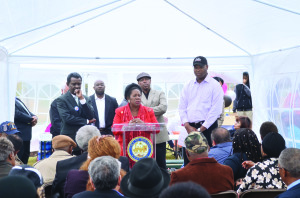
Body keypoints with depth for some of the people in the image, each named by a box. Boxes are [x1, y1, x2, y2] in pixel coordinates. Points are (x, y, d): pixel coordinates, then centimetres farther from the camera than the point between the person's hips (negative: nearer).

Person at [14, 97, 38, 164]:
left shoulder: (16, 99, 16)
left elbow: (27, 111, 18)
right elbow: (17, 114, -23)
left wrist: (34, 116, -3)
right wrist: (31, 119, -14)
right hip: (20, 133, -10)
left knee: (26, 154, 17)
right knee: (19, 156, -5)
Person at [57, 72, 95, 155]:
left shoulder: (86, 99, 12)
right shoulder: (62, 100, -2)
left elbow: (91, 117, -1)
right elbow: (66, 118, -14)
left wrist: (82, 99, -9)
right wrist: (86, 121, -7)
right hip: (70, 139, -4)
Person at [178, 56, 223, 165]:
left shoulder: (214, 85, 0)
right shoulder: (188, 86, 15)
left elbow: (216, 109, -7)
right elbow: (182, 107, 12)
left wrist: (201, 128, -11)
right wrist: (187, 126, -4)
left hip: (208, 127, -4)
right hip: (190, 127, 4)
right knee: (188, 161, 3)